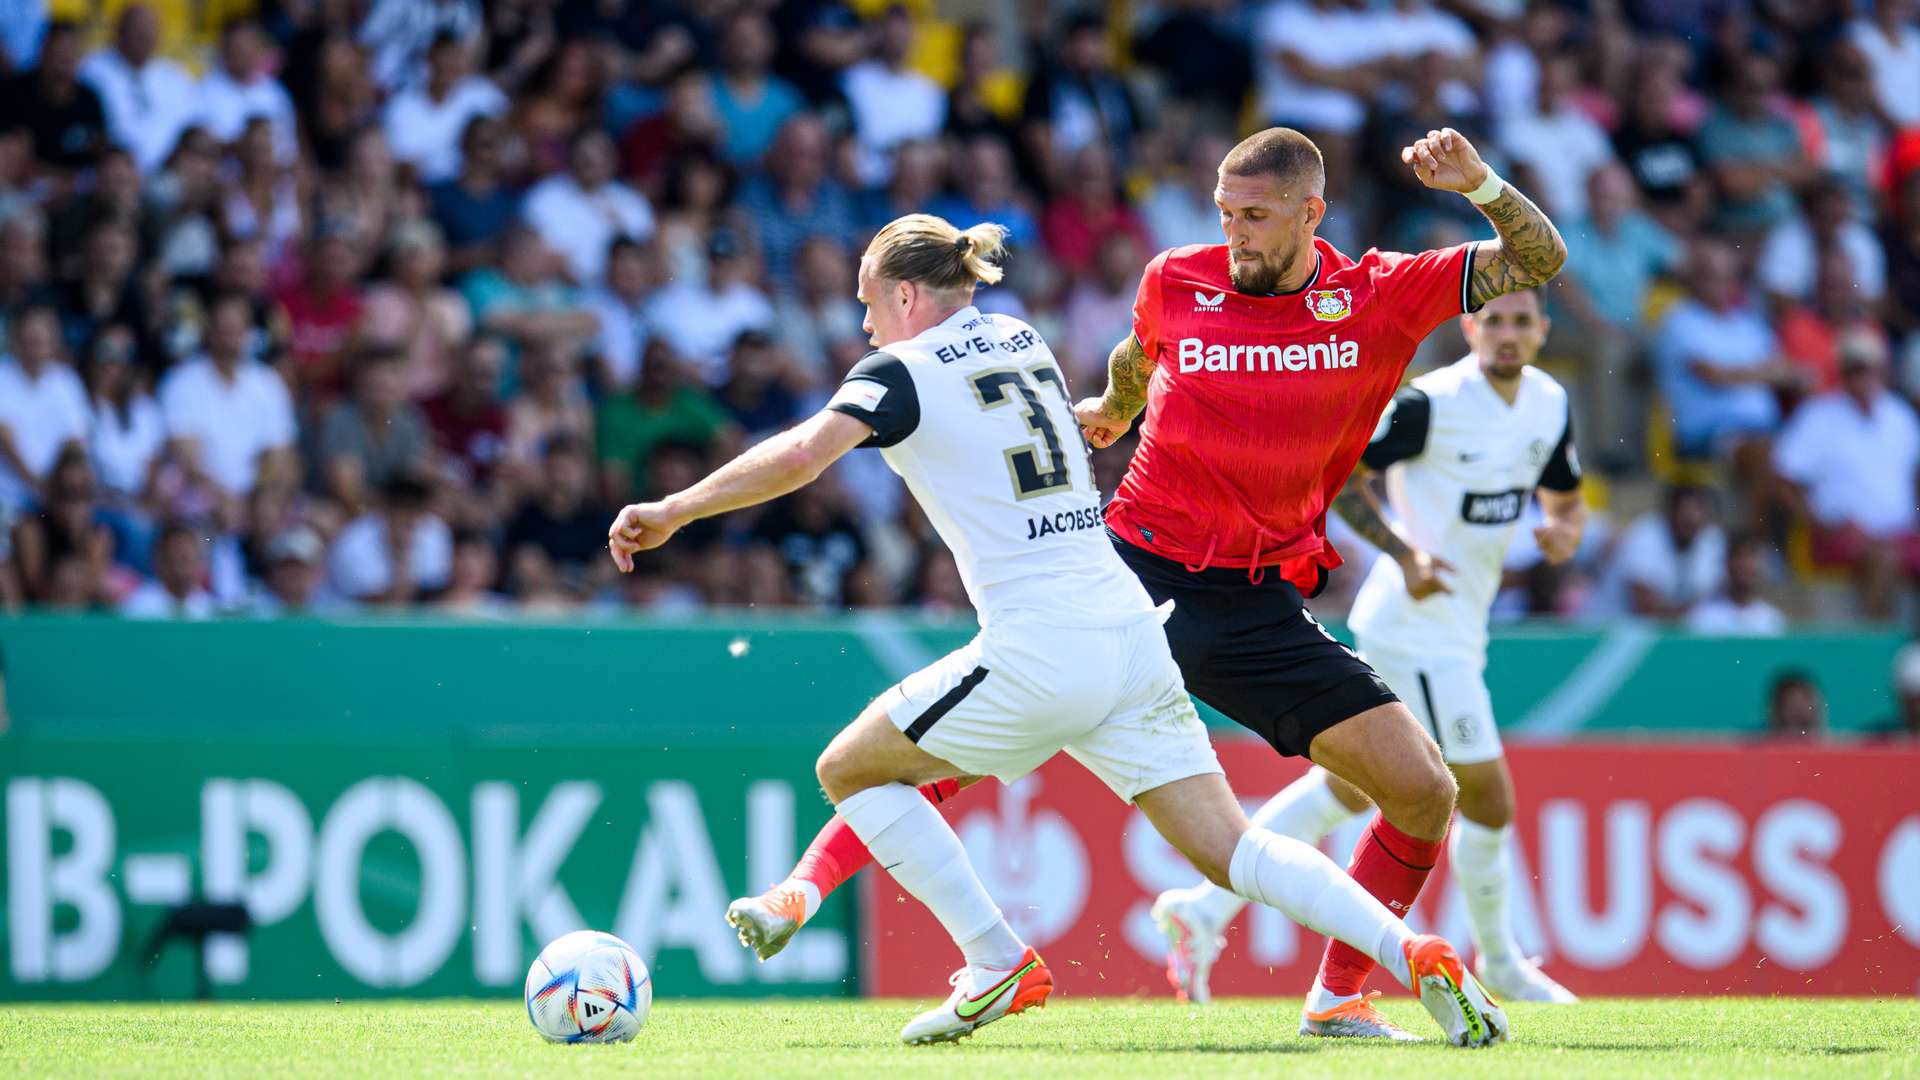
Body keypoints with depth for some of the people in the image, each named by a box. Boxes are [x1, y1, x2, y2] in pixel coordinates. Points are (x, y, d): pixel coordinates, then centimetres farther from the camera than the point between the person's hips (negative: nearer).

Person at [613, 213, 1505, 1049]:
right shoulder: (1022, 341, 18)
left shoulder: (904, 371, -3)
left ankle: (998, 966, 5)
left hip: (1038, 656, -7)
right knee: (1227, 849, 5)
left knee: (848, 770, 12)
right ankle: (1412, 955, -14)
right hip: (1130, 631, 7)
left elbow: (802, 454, -18)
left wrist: (674, 510, -11)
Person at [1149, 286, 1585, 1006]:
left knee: (1349, 787, 13)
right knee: (1487, 798, -4)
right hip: (1420, 627, -8)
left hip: (1458, 629, 8)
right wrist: (1404, 553, -20)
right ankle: (1499, 964, 15)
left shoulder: (1550, 405, 6)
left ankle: (1206, 907, 14)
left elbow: (1565, 498, 21)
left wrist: (1565, 533, -3)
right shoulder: (1432, 402, -17)